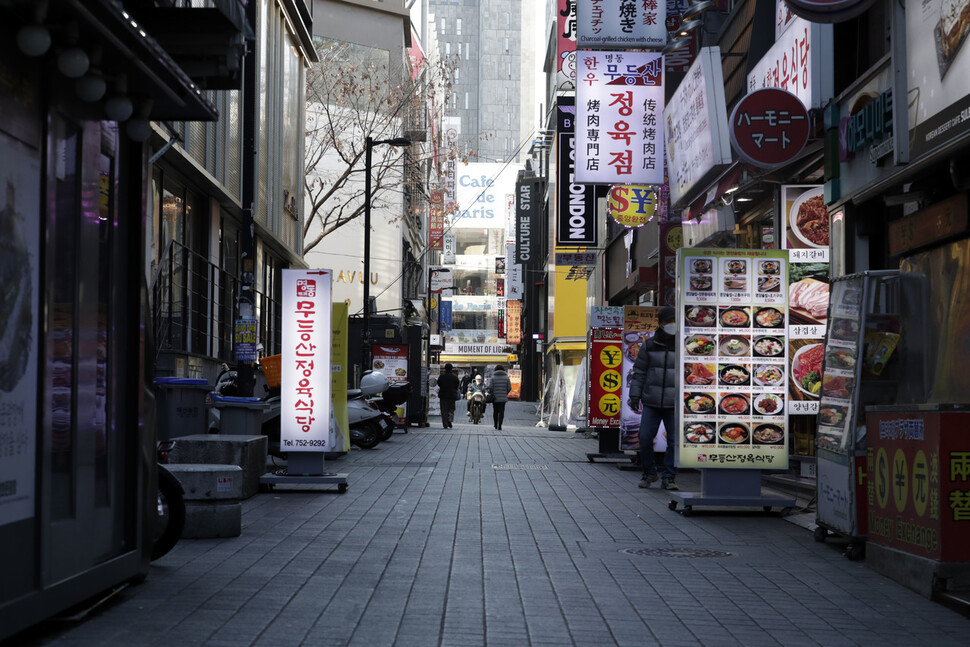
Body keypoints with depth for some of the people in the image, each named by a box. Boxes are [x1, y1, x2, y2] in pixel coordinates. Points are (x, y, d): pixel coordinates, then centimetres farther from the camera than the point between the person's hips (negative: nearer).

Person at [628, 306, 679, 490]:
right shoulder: (649, 346, 5)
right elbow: (639, 372, 9)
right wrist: (635, 395, 2)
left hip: (674, 405, -1)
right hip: (651, 403, 1)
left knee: (675, 441, -4)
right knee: (645, 438, -2)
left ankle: (669, 477, 7)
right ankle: (649, 473, 18)